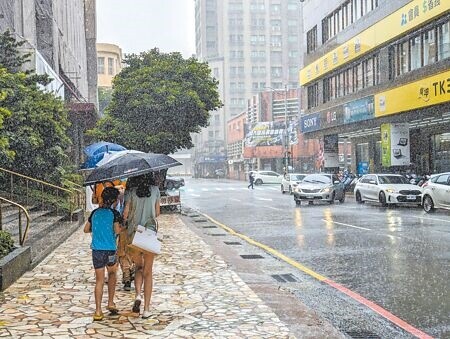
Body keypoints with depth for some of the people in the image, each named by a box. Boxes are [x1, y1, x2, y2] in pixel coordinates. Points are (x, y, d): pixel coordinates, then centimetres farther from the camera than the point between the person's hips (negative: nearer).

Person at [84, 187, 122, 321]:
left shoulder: (95, 212, 7)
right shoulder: (114, 213, -6)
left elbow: (86, 229, 13)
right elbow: (117, 231, -14)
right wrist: (121, 228, 7)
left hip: (96, 249, 3)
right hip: (110, 249, -3)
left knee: (99, 280, 6)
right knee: (112, 274, 23)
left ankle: (98, 311, 3)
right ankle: (110, 303, 22)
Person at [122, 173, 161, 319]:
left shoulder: (131, 191, -2)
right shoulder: (155, 190, 2)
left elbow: (126, 213, -5)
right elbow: (157, 213, 9)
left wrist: (124, 222, 15)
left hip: (133, 233, 0)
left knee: (138, 267, 20)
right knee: (148, 271, 8)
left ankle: (138, 295, -3)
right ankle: (146, 309, 8)